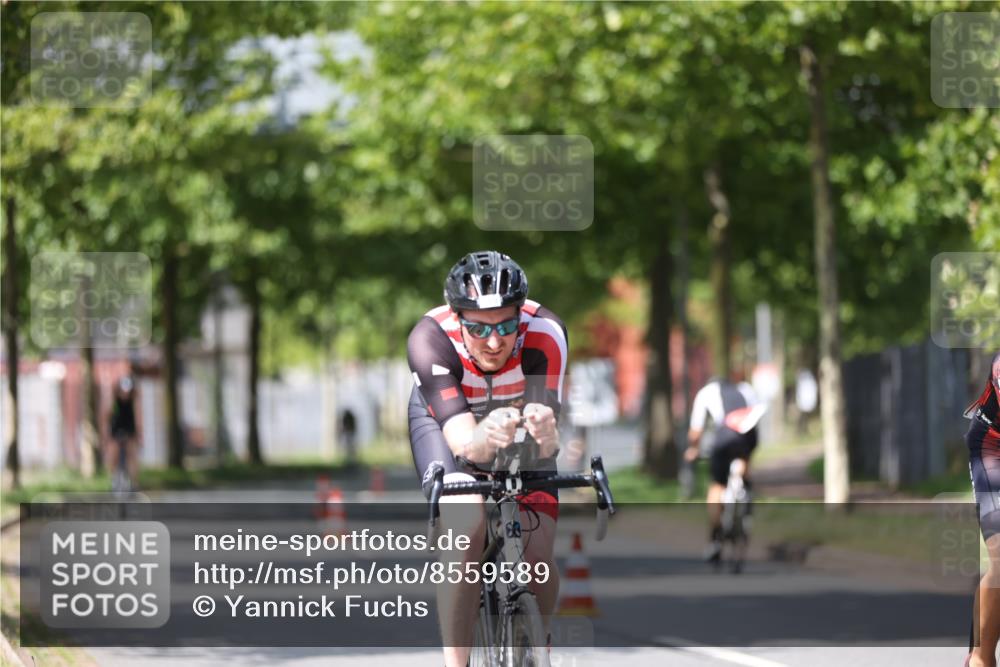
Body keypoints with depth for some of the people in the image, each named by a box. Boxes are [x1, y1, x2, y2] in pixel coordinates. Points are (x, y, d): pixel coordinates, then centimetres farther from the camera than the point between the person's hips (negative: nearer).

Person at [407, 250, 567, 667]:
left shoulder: (545, 333, -36)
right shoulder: (430, 339, -38)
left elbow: (548, 443, -44)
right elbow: (462, 440, -47)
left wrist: (544, 433, -68)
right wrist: (485, 438, -70)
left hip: (517, 412, 1)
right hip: (445, 417, -1)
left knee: (537, 556, -12)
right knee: (466, 527, -29)